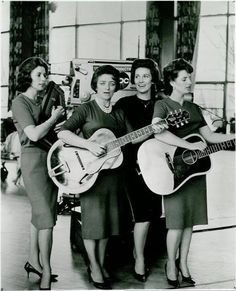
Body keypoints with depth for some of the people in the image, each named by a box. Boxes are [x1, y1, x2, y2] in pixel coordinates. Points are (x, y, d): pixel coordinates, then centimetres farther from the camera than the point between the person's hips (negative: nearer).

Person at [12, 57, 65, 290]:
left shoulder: (43, 101, 17)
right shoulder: (20, 102, -6)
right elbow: (34, 134, -18)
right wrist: (53, 118, -7)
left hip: (51, 156, 8)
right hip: (33, 157, -8)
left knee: (40, 212, 12)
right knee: (46, 216, -10)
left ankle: (34, 260, 23)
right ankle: (46, 271, -3)